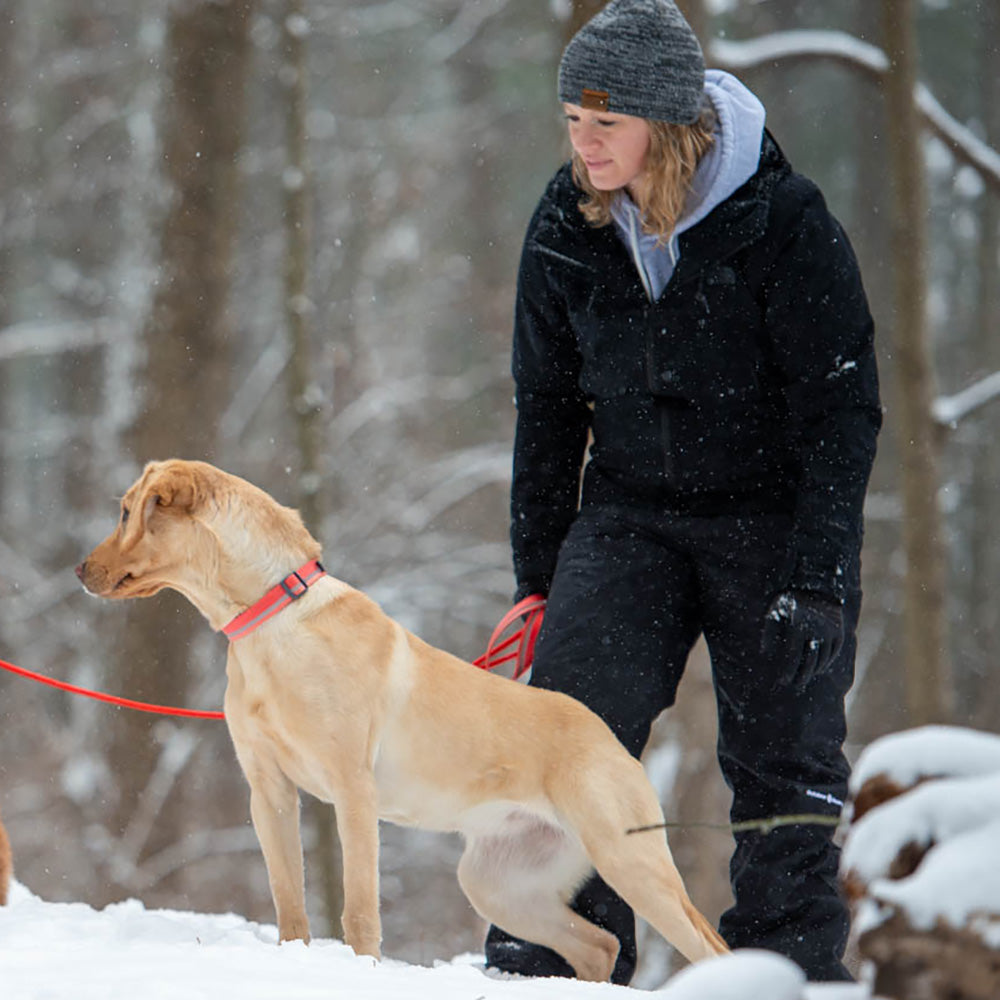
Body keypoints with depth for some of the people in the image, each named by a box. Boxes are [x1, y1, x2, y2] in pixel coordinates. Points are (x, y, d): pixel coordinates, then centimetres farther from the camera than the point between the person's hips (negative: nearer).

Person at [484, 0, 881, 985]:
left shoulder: (785, 220, -14)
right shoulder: (566, 227, -2)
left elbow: (840, 405, -11)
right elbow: (547, 406, 9)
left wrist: (816, 575, -17)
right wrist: (539, 570, 7)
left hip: (775, 521, -3)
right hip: (630, 516, 3)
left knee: (784, 765, 0)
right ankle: (543, 960, -6)